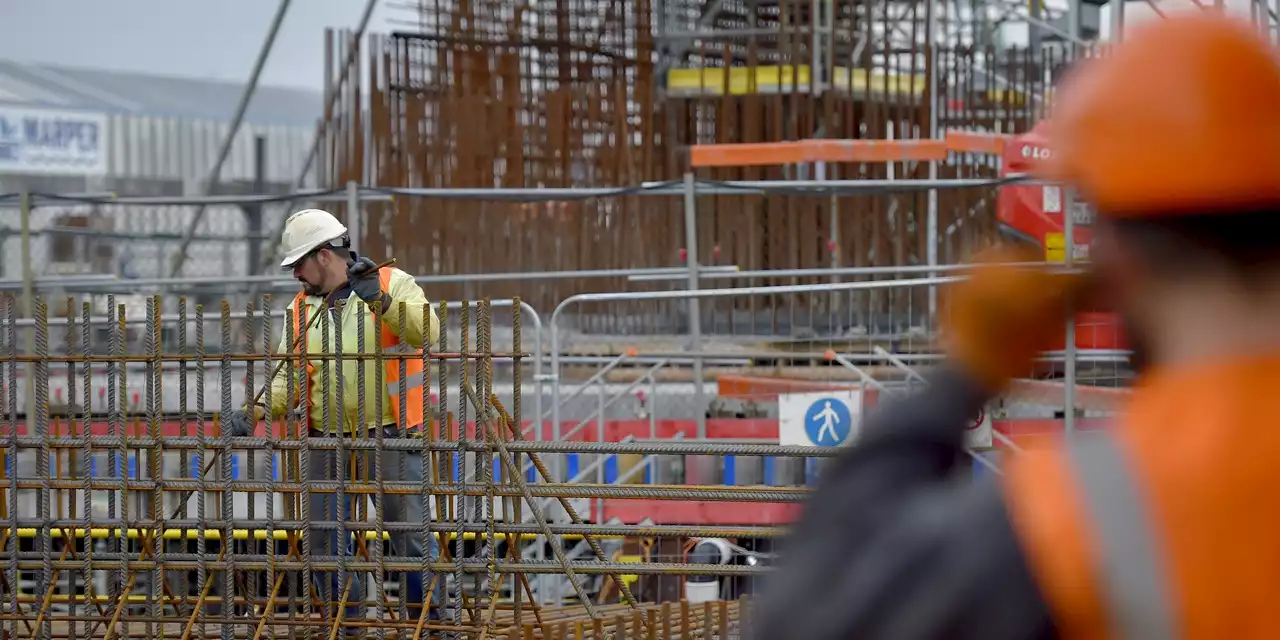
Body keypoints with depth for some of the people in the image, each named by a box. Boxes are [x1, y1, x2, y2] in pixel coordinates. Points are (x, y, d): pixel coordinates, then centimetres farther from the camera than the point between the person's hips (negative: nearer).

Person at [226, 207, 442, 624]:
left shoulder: (394, 284, -2)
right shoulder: (302, 308, 12)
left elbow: (426, 332, -18)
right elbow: (290, 377, 9)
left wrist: (381, 300, -28)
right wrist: (258, 410, -8)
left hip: (388, 436, -5)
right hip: (328, 442, 5)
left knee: (409, 533, -7)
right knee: (325, 539, 5)